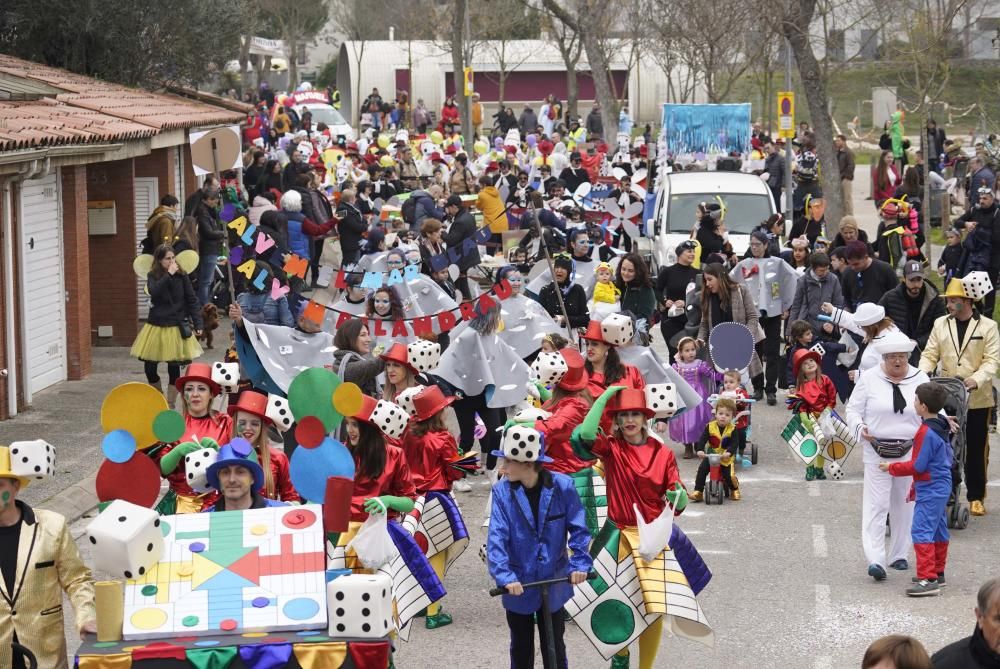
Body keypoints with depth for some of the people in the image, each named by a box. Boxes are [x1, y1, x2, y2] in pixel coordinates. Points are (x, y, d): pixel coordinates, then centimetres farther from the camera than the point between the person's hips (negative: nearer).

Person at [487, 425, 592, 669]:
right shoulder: (502, 491, -15)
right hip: (519, 586, 0)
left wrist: (580, 564, -19)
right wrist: (505, 577, -30)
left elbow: (578, 528, -8)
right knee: (521, 648, 16)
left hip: (554, 582, 0)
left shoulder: (562, 486, -15)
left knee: (555, 646, 14)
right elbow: (497, 538, -20)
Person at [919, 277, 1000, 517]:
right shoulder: (941, 324, 6)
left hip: (977, 399, -2)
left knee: (976, 450, 5)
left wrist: (976, 380, -23)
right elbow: (930, 355, 6)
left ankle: (976, 497, 15)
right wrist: (922, 375, -14)